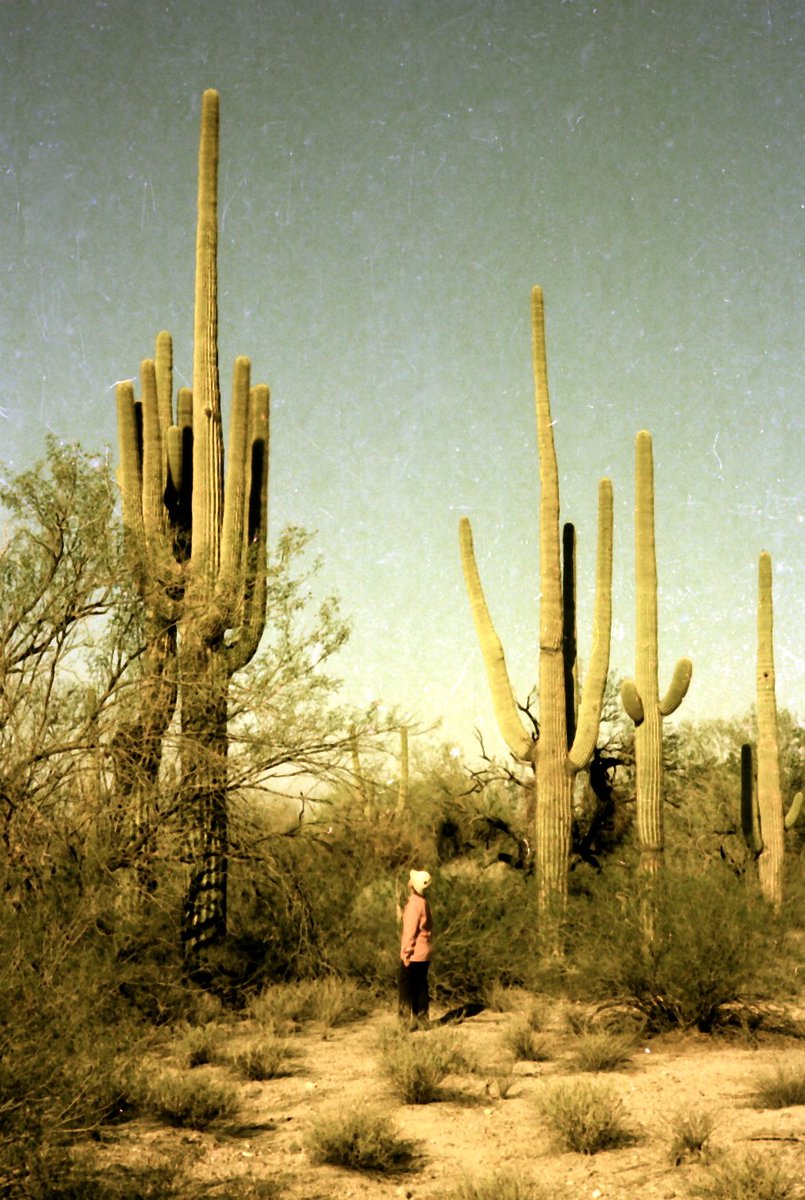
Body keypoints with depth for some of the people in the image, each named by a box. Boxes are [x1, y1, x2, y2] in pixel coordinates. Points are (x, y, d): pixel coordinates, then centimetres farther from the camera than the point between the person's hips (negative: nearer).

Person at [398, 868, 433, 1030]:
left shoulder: (414, 903, -16)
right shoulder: (424, 903, 10)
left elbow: (411, 930, -18)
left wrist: (406, 952, -14)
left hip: (414, 954, -8)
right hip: (424, 953, 8)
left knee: (407, 987, -2)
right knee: (421, 985, 11)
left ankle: (408, 1019, -3)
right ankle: (422, 1019, 14)